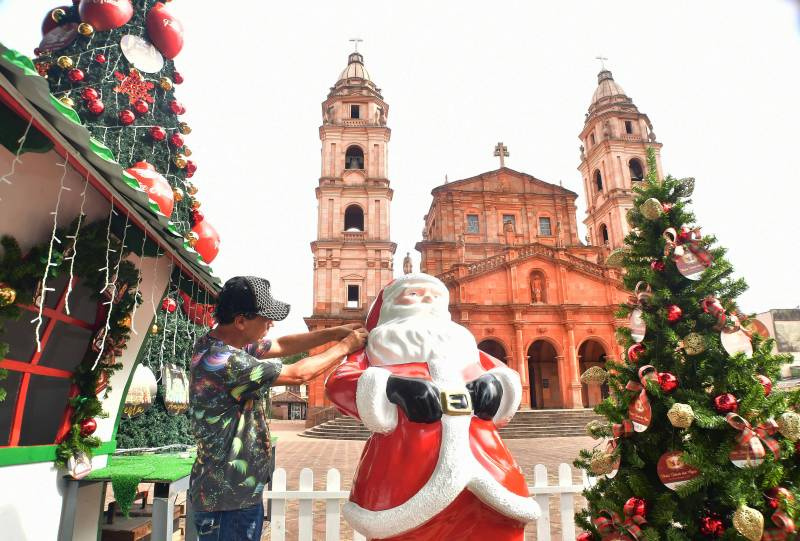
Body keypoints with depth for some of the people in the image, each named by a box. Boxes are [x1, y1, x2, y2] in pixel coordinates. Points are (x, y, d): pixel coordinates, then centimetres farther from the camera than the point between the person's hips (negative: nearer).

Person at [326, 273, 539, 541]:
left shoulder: (462, 341, 32)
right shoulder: (379, 347, 21)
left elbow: (507, 374, 25)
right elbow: (337, 382, 5)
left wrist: (495, 382, -1)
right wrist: (391, 385, -14)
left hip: (480, 456, 3)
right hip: (409, 457, -2)